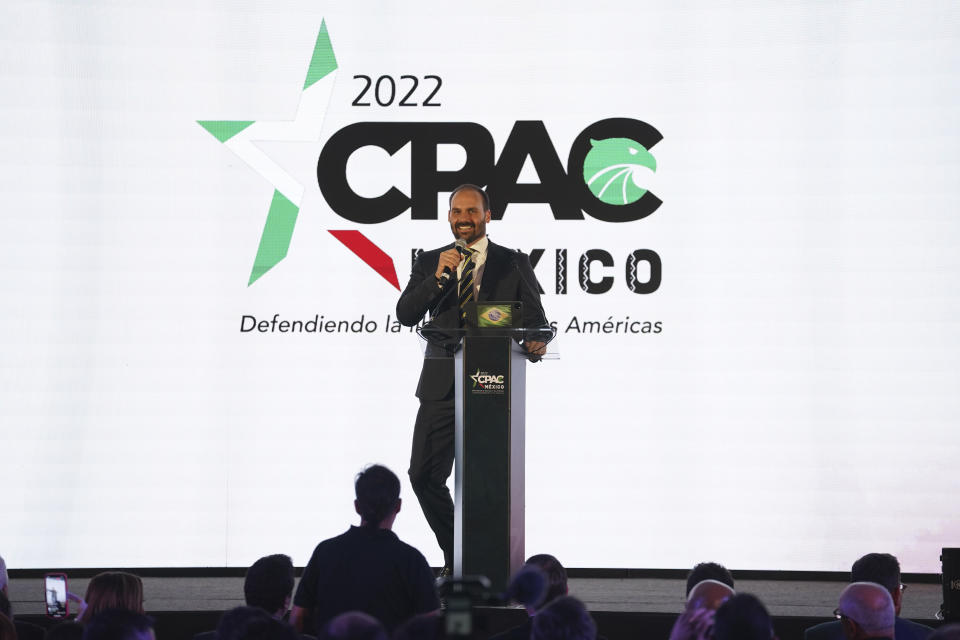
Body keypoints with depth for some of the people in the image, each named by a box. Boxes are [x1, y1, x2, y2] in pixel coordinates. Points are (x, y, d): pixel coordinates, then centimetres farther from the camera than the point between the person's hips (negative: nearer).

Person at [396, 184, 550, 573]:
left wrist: (535, 340, -21)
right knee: (424, 476, -3)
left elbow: (534, 318, 2)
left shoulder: (513, 264, 6)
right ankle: (456, 559, 15)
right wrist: (437, 277, -15)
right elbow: (405, 315, -2)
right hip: (442, 387, 2)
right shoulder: (430, 263, 10)